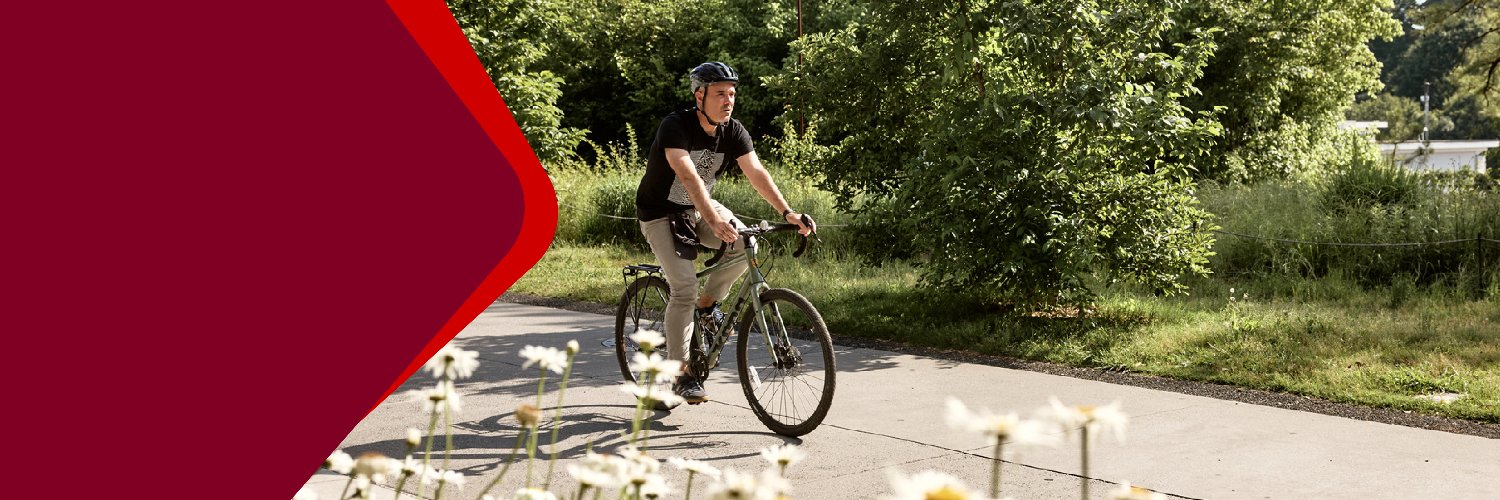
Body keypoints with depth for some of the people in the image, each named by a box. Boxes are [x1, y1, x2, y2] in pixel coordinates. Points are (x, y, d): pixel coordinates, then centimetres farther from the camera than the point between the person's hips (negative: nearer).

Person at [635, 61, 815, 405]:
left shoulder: (733, 131, -9)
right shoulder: (675, 126, -26)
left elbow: (757, 174, -18)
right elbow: (688, 176, -40)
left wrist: (787, 213, -32)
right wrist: (714, 221, -53)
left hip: (700, 206, 6)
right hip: (660, 212, -5)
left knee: (747, 245, -21)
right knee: (685, 288, -19)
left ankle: (708, 303, 5)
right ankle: (681, 374, -8)